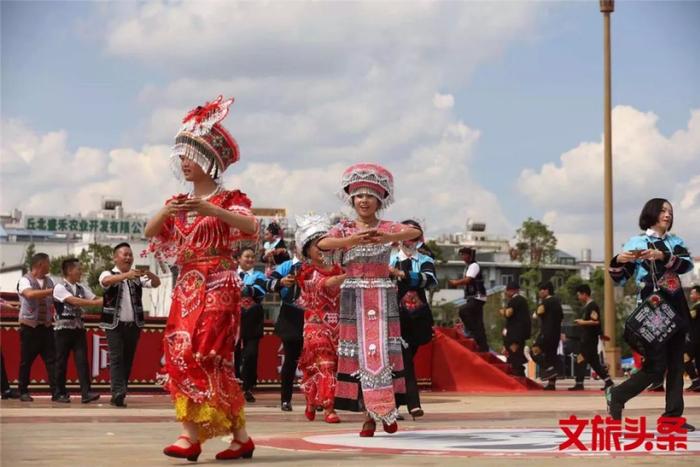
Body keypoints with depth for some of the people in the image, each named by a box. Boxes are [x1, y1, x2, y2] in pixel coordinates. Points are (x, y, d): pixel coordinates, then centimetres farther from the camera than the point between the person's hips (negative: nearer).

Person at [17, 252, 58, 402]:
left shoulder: (49, 281, 11)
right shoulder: (25, 280, -8)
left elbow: (54, 301, 22)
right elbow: (30, 294, -29)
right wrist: (51, 290, -27)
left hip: (46, 326, 5)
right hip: (30, 326, -5)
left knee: (52, 360, -3)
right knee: (26, 361, 3)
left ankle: (56, 392, -5)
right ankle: (23, 392, 14)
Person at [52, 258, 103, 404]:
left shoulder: (82, 288, 11)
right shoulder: (59, 288, -9)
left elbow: (94, 299, 2)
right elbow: (74, 301, -22)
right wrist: (98, 302, -26)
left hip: (79, 328, 5)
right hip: (63, 329, -5)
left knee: (82, 360, -5)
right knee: (61, 362, 3)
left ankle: (86, 393, -10)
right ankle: (61, 393, 13)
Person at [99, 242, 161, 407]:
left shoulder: (137, 276, 11)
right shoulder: (109, 274, 0)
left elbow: (156, 283, 0)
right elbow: (106, 281, -24)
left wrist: (149, 273, -24)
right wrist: (126, 275, -41)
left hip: (133, 325, 4)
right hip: (115, 325, -4)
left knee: (128, 360, 7)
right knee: (116, 359, -11)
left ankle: (118, 395, 15)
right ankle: (118, 394, -18)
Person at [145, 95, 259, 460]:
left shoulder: (228, 199, -2)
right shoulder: (178, 203, 15)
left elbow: (251, 227, -20)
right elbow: (149, 232, 5)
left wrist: (212, 210, -31)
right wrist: (165, 212, -16)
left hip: (218, 287, -6)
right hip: (186, 288, 6)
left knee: (203, 355, -14)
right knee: (179, 355, -3)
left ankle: (193, 434, -11)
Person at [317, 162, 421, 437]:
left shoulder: (387, 228, 5)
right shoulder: (344, 229, 7)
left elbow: (415, 232, -16)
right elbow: (322, 244, -14)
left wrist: (387, 238, -36)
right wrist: (353, 240, -32)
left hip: (383, 296, 0)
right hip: (354, 298, 0)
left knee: (383, 350, -4)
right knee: (359, 352, -2)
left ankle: (386, 410, 4)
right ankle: (370, 413, 4)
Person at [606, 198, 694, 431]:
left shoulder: (676, 242, 12)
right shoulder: (637, 242, 0)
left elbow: (687, 264, -8)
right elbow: (620, 279, -2)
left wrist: (664, 257, -24)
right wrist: (618, 261, -24)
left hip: (676, 309, 5)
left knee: (676, 364, 4)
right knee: (655, 366, -8)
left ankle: (673, 416, 7)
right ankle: (616, 395, 11)